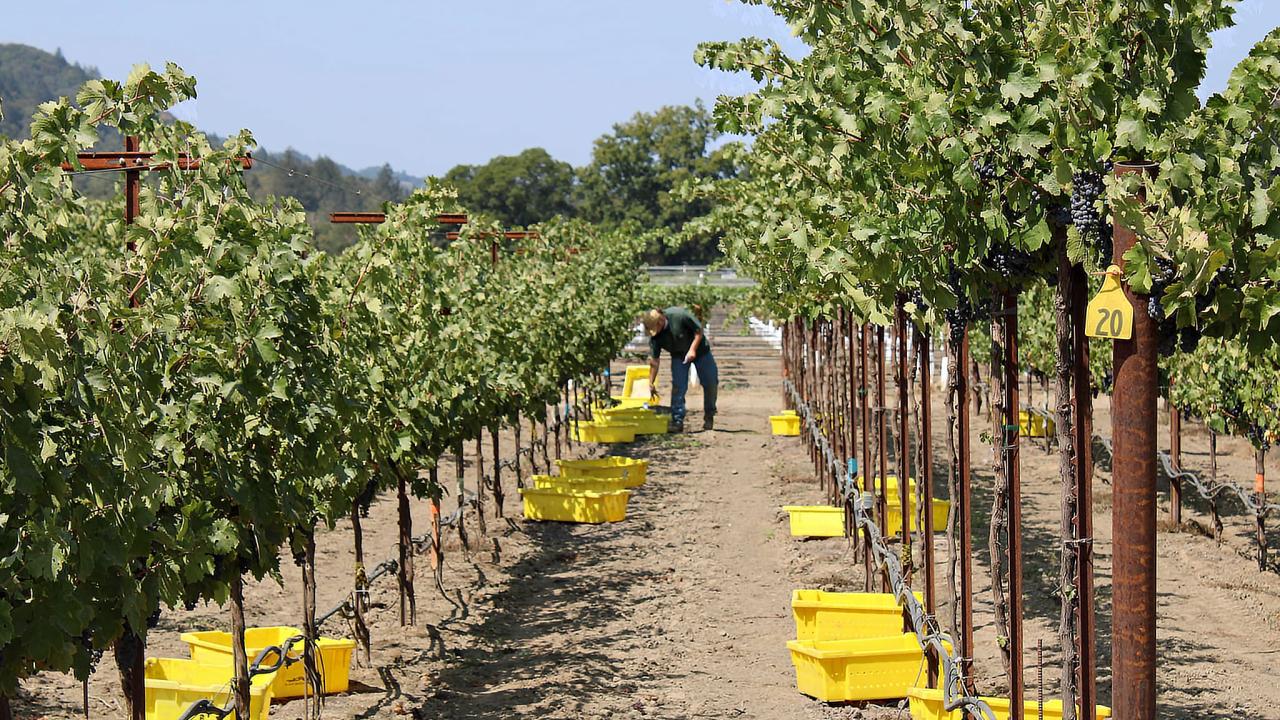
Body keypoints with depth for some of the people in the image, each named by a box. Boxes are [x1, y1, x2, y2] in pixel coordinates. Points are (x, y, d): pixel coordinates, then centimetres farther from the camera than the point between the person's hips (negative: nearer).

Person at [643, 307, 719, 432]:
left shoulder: (679, 316, -34)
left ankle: (709, 417, 20)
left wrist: (693, 349, -30)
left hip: (699, 350, -2)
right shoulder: (654, 337, -20)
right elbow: (654, 361, -14)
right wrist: (651, 384, -14)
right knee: (678, 386, -12)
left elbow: (699, 330, -22)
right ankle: (677, 421, -8)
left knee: (710, 384, 1)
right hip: (679, 355, 2)